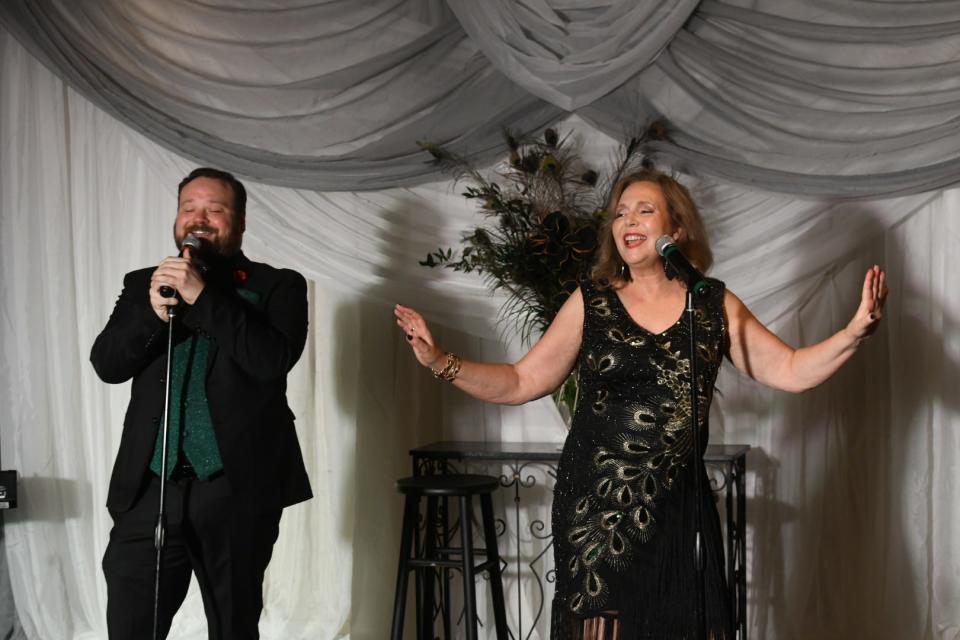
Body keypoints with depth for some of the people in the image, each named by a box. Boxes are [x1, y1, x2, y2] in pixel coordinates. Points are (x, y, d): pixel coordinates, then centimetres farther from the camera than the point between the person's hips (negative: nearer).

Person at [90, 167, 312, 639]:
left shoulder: (278, 286, 3)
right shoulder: (144, 284, 13)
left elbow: (275, 358, -14)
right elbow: (106, 364, 3)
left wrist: (202, 296, -18)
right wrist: (153, 312, -14)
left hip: (237, 489, -2)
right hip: (150, 487, 2)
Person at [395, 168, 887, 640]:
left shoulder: (716, 306, 5)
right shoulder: (589, 303, 3)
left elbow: (791, 372, 3)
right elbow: (521, 382, 4)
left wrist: (856, 331, -10)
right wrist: (440, 362, -7)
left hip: (678, 504, 1)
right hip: (595, 506, -1)